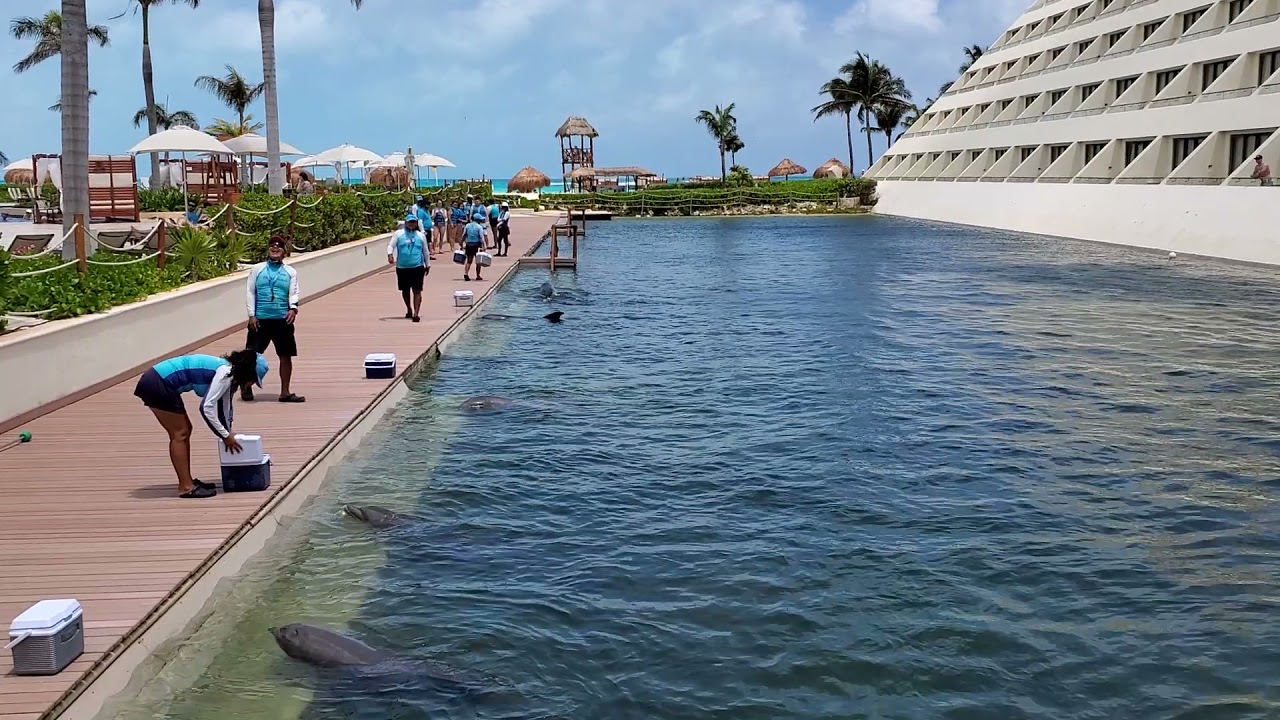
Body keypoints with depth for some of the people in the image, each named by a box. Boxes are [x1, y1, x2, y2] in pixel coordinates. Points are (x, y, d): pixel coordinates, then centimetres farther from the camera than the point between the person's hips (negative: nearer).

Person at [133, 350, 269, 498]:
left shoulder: (227, 371, 13)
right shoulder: (225, 373, -16)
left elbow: (222, 407, 23)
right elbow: (207, 407, -19)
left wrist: (228, 433, 28)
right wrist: (226, 436, -12)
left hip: (160, 382, 10)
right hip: (157, 384, -10)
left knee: (184, 431, 13)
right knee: (180, 434, -5)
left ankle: (187, 482, 18)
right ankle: (186, 487, -2)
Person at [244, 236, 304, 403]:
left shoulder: (290, 272, 9)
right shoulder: (257, 269, 7)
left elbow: (294, 293, -1)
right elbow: (250, 292, 4)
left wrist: (293, 308, -20)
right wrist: (252, 315, -5)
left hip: (283, 320, 1)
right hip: (260, 319, -1)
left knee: (286, 356, 2)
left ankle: (285, 392, 11)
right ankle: (246, 386, 21)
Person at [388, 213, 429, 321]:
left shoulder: (421, 235, 8)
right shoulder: (398, 234, 4)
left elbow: (425, 251, 16)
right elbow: (391, 245, -3)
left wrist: (427, 265, 20)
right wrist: (390, 254, -23)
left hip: (417, 267, -1)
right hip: (402, 267, 1)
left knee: (417, 291, -9)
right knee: (405, 290, 14)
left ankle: (416, 313, -13)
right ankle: (409, 309, 35)